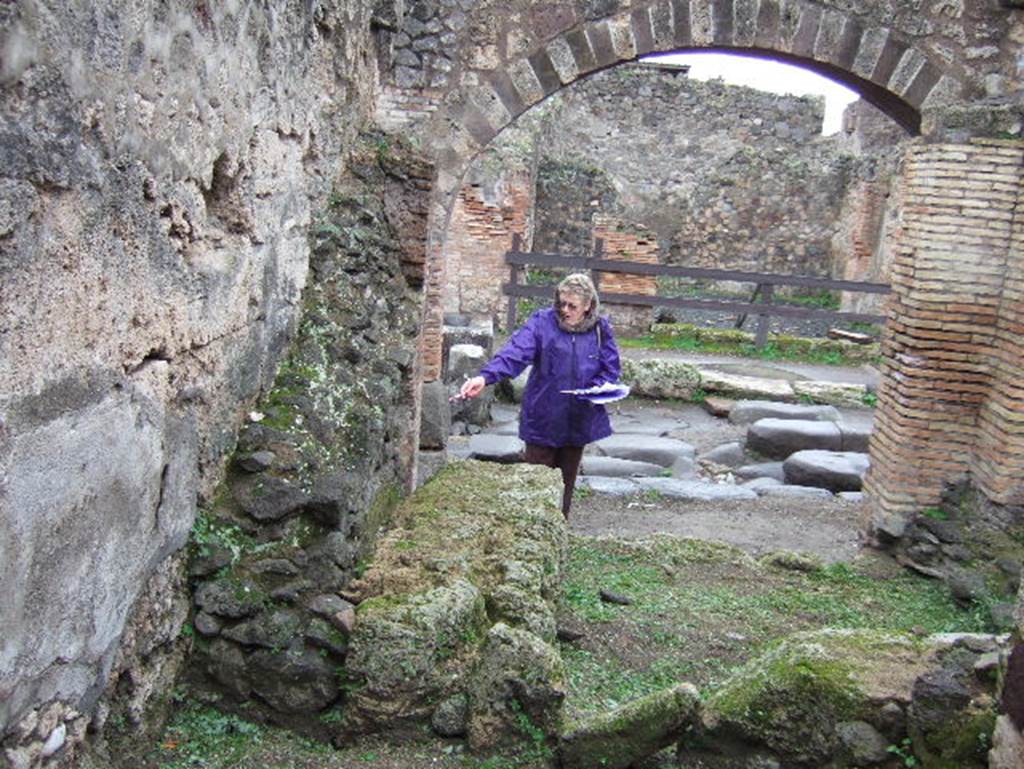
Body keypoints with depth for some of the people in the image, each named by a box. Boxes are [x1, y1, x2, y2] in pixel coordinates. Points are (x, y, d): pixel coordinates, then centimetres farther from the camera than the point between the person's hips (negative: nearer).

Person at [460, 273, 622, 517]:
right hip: (543, 419, -3)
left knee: (567, 481, 15)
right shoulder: (542, 322, -10)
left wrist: (596, 388, -15)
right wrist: (486, 376, -41)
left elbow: (611, 368, 7)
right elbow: (515, 352, -24)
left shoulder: (600, 329, 0)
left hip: (578, 421, 3)